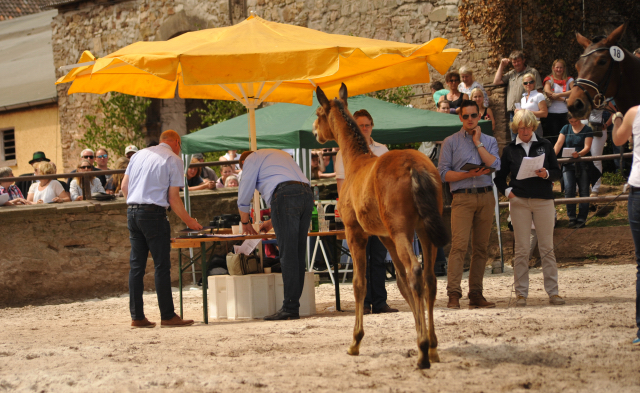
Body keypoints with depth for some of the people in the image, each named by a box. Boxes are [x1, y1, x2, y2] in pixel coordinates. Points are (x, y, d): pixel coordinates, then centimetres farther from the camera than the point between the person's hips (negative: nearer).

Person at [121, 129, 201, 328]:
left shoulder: (139, 155, 16)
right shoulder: (173, 160, -1)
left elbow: (124, 186, 13)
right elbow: (173, 199, -4)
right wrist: (189, 221, 6)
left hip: (132, 212, 6)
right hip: (154, 213, -6)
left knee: (136, 265, 8)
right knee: (162, 266, -2)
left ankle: (137, 316, 8)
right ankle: (168, 316, -1)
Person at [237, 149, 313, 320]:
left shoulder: (251, 159, 16)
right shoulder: (279, 154, 38)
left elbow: (244, 195, 15)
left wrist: (245, 222, 31)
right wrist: (272, 222, 45)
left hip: (285, 195, -7)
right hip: (307, 194, 7)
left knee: (288, 255, -9)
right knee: (298, 254, 8)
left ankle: (290, 308, -12)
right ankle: (294, 303, 9)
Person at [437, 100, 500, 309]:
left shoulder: (490, 141, 16)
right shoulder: (451, 142, 8)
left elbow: (495, 165, -2)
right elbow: (443, 173, 1)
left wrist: (478, 142, -1)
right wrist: (467, 174, -12)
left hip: (486, 197, 3)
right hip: (462, 197, -3)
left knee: (481, 247, 3)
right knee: (459, 244, -15)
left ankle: (476, 294, 7)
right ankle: (453, 293, -20)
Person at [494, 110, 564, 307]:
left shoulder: (545, 145, 8)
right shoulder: (510, 149, 8)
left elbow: (557, 172, 8)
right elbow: (500, 176, 13)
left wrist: (546, 174, -13)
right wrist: (507, 191, -5)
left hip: (543, 200, 0)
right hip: (519, 201, 0)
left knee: (547, 247, 0)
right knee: (522, 249, -1)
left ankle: (553, 292, 3)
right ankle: (521, 292, 3)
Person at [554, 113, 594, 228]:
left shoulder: (587, 130, 1)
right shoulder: (566, 129, 10)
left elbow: (587, 147, -8)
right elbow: (559, 144, 2)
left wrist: (579, 154, -29)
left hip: (583, 164, -2)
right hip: (568, 164, 2)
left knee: (584, 191, -2)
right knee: (568, 190, -11)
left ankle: (581, 218, 4)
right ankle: (571, 218, -4)